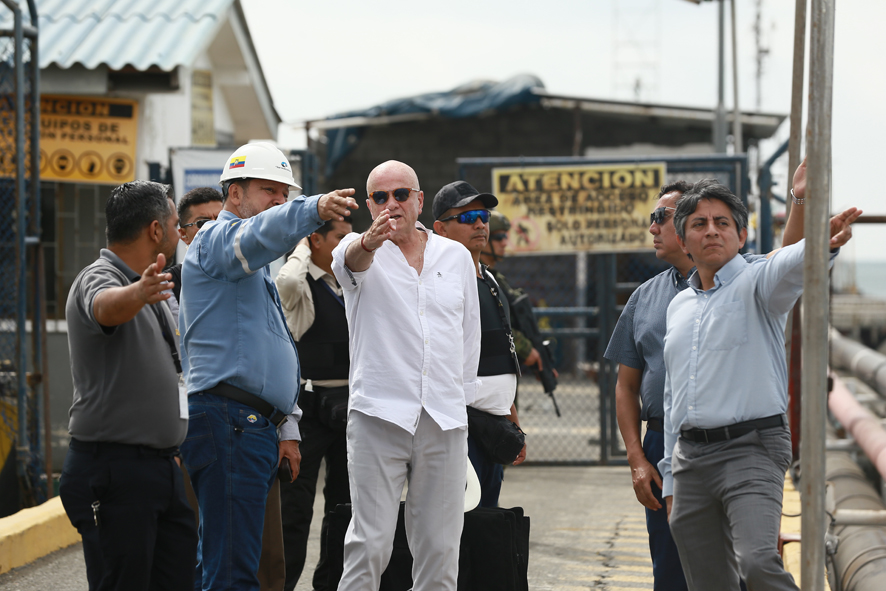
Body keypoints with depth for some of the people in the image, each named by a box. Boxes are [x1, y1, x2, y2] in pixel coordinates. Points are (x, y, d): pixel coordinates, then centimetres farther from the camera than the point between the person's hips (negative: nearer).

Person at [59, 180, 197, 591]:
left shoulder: (152, 290, 19)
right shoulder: (99, 280, -12)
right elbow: (106, 307, -39)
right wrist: (137, 293, -60)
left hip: (160, 465, 9)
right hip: (113, 471, -9)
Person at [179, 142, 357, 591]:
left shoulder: (253, 267, 28)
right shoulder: (217, 239, -3)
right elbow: (260, 234, -28)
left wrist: (286, 428, 25)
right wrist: (314, 210, -46)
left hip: (256, 425, 10)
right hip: (228, 420, -10)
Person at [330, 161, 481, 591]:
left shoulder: (457, 257, 13)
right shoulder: (361, 251, 2)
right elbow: (348, 261, -23)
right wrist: (369, 241, -46)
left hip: (445, 423, 3)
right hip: (378, 414, -3)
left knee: (440, 547, 4)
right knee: (370, 543, -8)